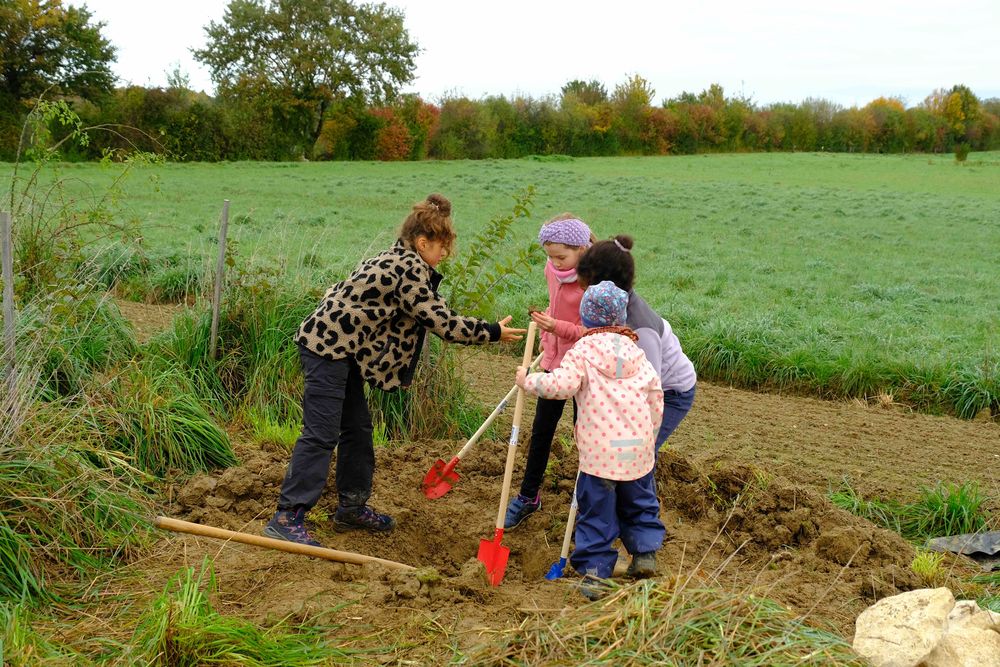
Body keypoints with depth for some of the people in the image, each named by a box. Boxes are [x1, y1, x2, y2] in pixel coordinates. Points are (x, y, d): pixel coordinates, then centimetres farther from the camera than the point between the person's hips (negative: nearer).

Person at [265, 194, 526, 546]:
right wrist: (492, 332, -8)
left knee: (357, 428, 15)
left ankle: (352, 506, 26)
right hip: (326, 346, -11)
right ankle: (287, 517, -6)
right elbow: (439, 321, -15)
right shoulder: (409, 269, -18)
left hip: (342, 348, 11)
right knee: (321, 434, -10)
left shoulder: (399, 260, 13)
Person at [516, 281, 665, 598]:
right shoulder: (637, 352, 11)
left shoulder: (582, 351, -3)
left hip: (599, 449, -4)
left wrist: (529, 381, -3)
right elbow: (656, 396, 11)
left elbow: (562, 384, -18)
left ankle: (594, 571, 2)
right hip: (638, 446, 4)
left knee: (596, 512, 3)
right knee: (640, 501, 24)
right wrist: (648, 435, 22)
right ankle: (646, 552, 25)